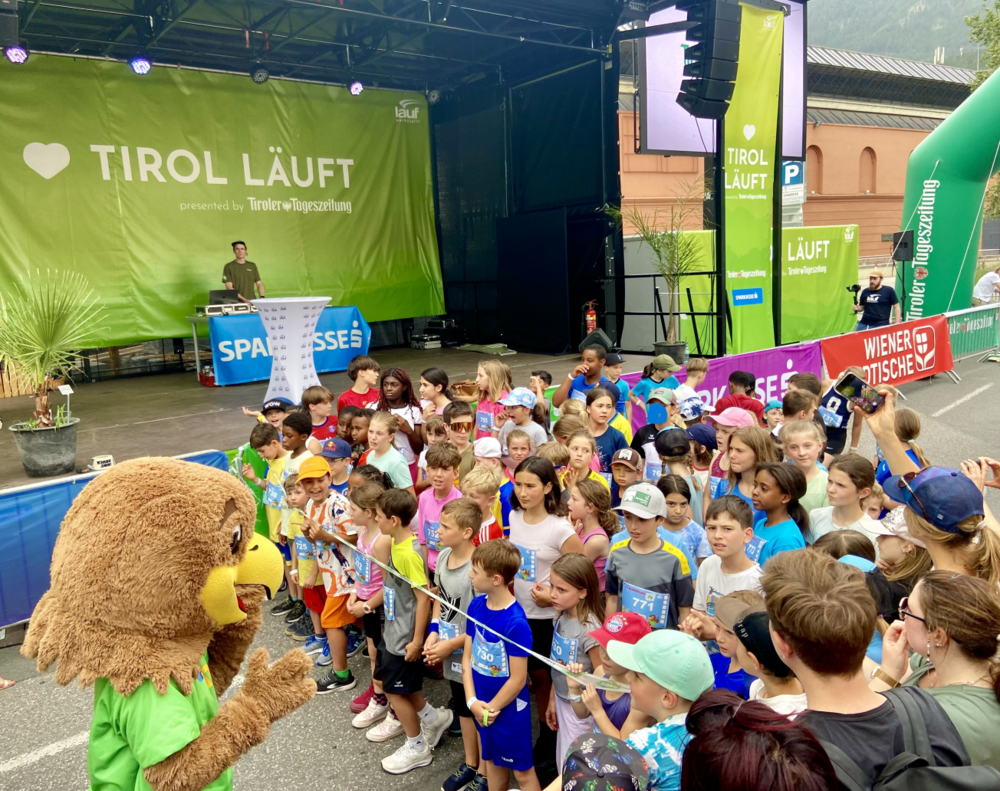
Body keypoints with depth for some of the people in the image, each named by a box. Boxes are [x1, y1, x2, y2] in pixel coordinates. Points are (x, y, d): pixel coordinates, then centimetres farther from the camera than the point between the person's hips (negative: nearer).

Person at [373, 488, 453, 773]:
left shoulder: (409, 553, -27)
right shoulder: (396, 544, 0)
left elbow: (424, 598, -24)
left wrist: (417, 640, -19)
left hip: (405, 636, -9)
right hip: (393, 630, 9)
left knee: (395, 690, 7)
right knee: (389, 680, 20)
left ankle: (418, 747, 27)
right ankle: (433, 717, 36)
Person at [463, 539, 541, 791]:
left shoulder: (516, 623, -28)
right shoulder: (476, 605, -8)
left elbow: (518, 679, -21)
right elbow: (467, 656, -1)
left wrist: (492, 708, -10)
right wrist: (473, 701, -10)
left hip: (508, 708, -6)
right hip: (483, 704, 6)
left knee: (522, 770, 13)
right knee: (492, 760, 24)